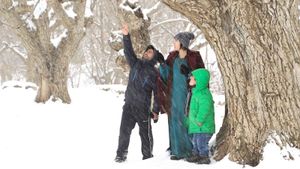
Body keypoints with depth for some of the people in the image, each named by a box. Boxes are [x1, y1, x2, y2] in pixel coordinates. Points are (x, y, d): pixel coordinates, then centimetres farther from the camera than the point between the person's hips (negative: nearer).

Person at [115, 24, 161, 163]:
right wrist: (126, 36, -14)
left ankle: (147, 156, 14)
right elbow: (128, 51, 0)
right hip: (128, 104, 3)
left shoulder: (154, 73, 3)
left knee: (145, 133, 2)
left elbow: (157, 93, 2)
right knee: (124, 130, -5)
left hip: (143, 108, -2)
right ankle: (121, 155, 3)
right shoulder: (135, 64, 13)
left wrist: (156, 111, -2)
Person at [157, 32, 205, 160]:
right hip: (174, 94, 4)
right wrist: (162, 63, -8)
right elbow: (166, 75, 6)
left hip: (188, 94, -4)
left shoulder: (194, 57, -5)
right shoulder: (172, 57, 8)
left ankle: (192, 151, 8)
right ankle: (178, 150, 11)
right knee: (175, 122, 4)